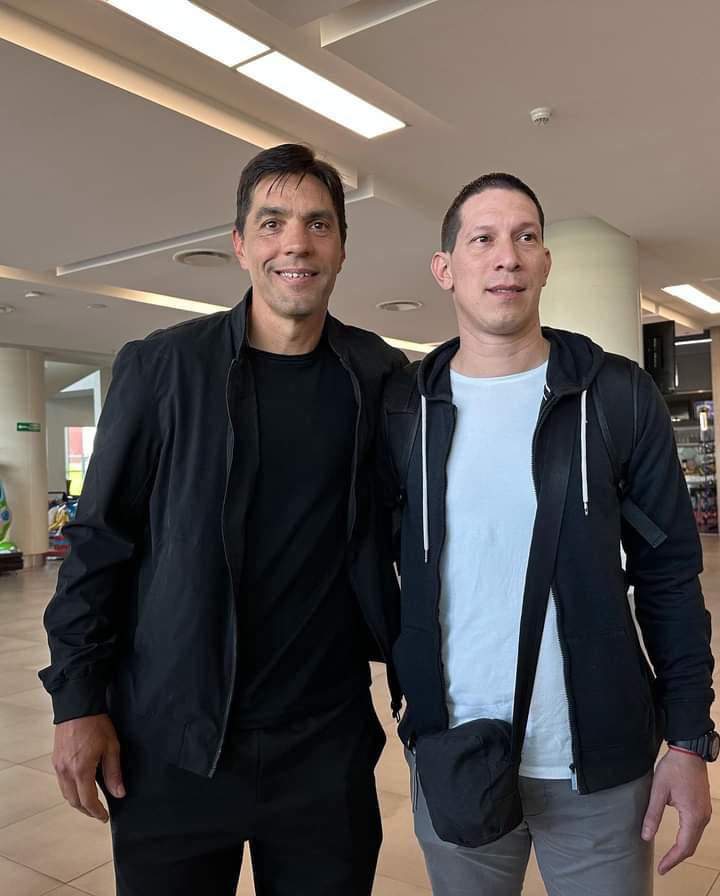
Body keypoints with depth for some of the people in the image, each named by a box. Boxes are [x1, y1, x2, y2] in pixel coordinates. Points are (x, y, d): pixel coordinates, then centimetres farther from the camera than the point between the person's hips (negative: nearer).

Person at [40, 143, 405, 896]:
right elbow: (100, 542, -3)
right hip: (171, 742, -1)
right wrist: (78, 697, -5)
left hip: (329, 741, 2)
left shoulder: (382, 378, -1)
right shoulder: (159, 367, -6)